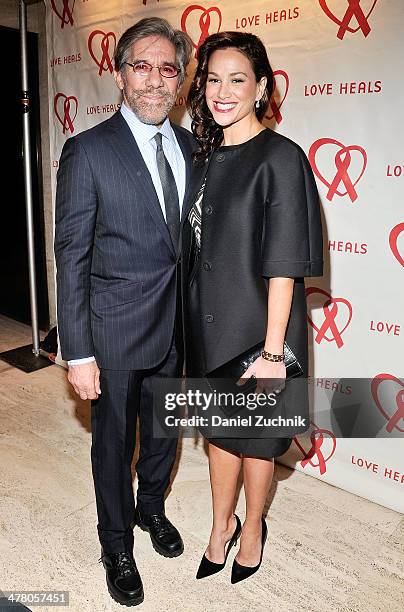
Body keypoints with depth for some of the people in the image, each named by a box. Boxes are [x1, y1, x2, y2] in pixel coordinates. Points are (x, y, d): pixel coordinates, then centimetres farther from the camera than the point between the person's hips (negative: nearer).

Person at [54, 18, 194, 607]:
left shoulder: (190, 146, 3)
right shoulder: (87, 151, -13)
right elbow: (71, 257, -13)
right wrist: (78, 353, -15)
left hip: (174, 325, 5)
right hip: (115, 330, -5)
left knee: (164, 430, 23)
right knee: (114, 441, 14)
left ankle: (151, 507, 51)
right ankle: (116, 542, 39)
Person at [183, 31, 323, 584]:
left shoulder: (280, 158, -14)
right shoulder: (206, 156, 5)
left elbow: (283, 267, -18)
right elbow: (197, 247, 10)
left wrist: (273, 350, -19)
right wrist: (196, 321, 10)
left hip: (256, 325, -6)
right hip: (208, 322, 6)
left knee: (256, 436, 14)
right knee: (220, 427, 19)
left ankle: (252, 527, 39)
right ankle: (222, 525, 41)